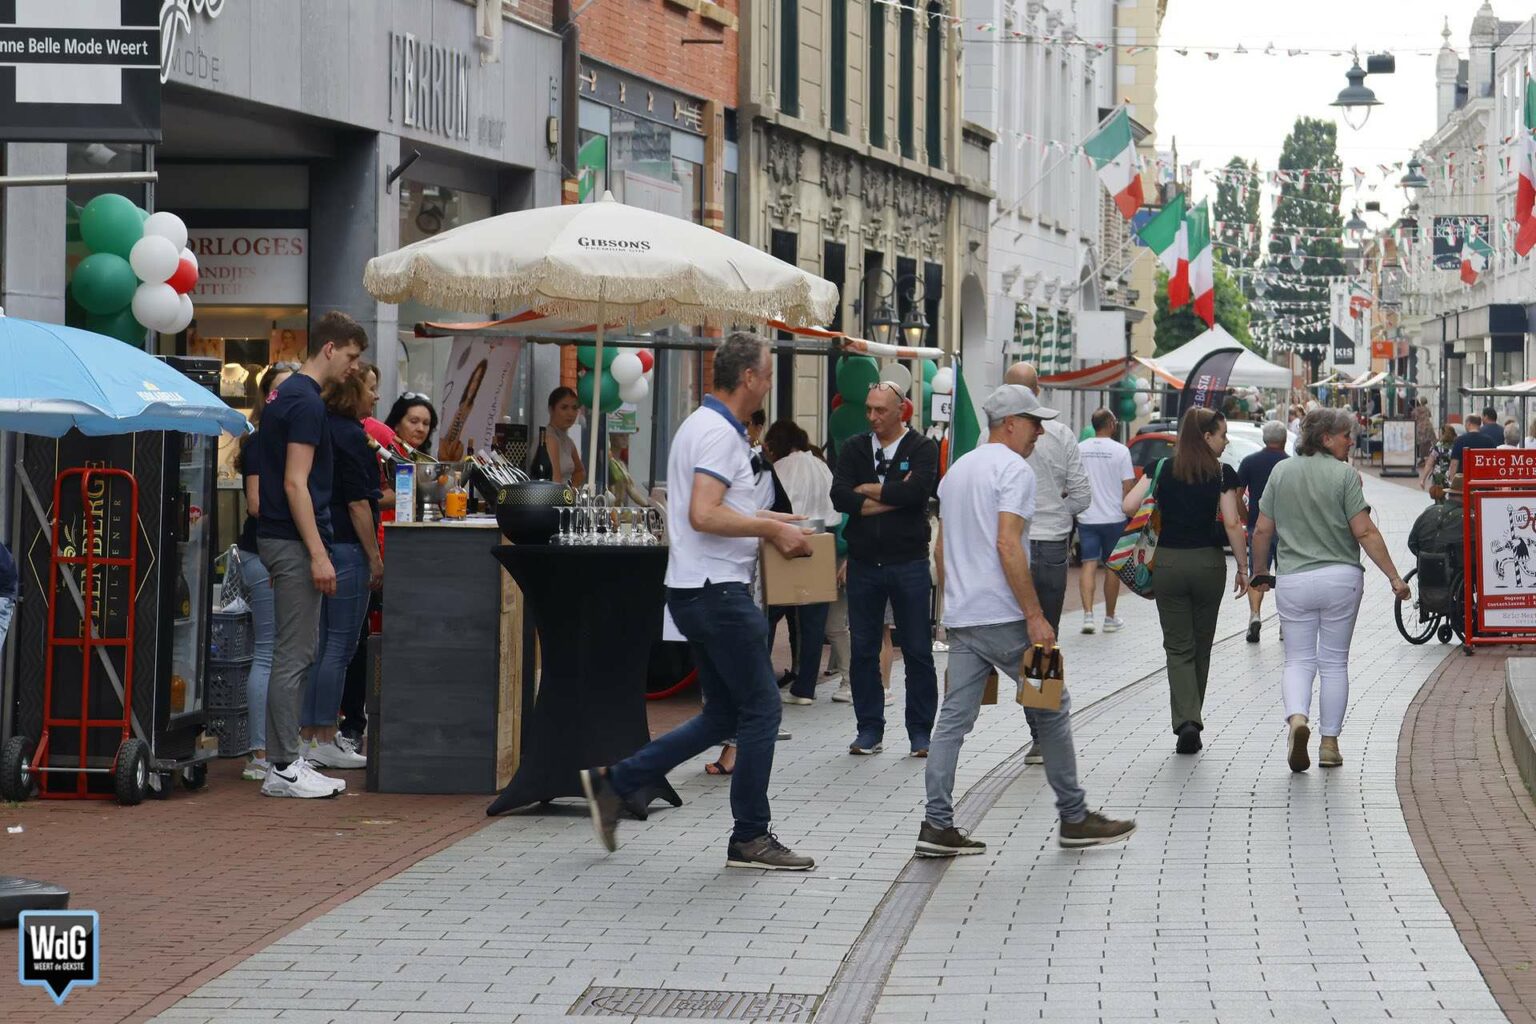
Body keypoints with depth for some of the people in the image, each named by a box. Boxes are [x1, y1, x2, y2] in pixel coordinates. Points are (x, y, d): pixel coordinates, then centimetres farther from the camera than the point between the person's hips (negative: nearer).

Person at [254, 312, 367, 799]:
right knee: (293, 656, -7)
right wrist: (318, 554, -22)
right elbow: (295, 484, -20)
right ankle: (283, 768, -5)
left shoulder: (286, 394, 16)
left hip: (280, 538, 10)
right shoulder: (307, 402, -15)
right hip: (294, 541, -10)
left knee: (295, 655, 12)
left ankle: (286, 759, 15)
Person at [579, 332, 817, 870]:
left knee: (723, 715, 14)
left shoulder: (705, 425, 17)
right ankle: (751, 837, 4)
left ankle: (613, 784, 13)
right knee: (761, 709, -3)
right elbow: (704, 516, -26)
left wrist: (768, 519, 22)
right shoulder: (719, 432, -16)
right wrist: (771, 529, -18)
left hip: (702, 591, 11)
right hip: (718, 591, -11)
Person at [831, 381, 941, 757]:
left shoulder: (922, 448, -1)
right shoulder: (854, 448, 8)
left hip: (909, 563, -3)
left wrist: (869, 490, -8)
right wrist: (893, 496, -12)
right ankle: (869, 730, 15)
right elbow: (839, 496, -6)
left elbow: (918, 490, -19)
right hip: (864, 563, 3)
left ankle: (920, 733, 10)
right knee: (863, 651, 7)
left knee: (918, 652, 2)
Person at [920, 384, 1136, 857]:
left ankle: (937, 824, -1)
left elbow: (941, 547, 21)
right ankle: (1074, 817, 10)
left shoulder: (956, 470, 17)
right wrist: (1035, 616, -19)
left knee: (954, 717, 4)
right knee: (1051, 709, 4)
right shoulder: (1014, 469, -10)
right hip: (1004, 618, -8)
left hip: (961, 618, 8)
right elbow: (1008, 544, -20)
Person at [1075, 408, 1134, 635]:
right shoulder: (1120, 450, -8)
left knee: (1089, 565, 2)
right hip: (1114, 518, -2)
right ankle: (1110, 618, 16)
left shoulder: (1079, 449, 1)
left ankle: (1088, 614, -13)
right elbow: (1128, 487, -9)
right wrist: (1130, 513, 4)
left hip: (1086, 518, 2)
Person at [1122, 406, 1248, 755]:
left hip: (1169, 563, 1)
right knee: (1201, 646, 16)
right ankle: (1193, 719, 24)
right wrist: (1243, 567, -1)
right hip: (1209, 563, -1)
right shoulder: (1223, 473, -5)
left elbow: (1128, 507, -8)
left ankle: (1186, 721, -14)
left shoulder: (1162, 468, 0)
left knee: (1179, 647, 4)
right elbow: (1232, 524, -9)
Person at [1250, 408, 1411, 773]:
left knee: (1298, 660, 8)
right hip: (1340, 578, -2)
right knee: (1334, 662, 10)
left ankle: (1297, 718, -20)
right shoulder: (1344, 474, -7)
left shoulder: (1281, 471, 3)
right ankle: (1329, 742, 12)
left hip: (1293, 580, 2)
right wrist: (1394, 578, -7)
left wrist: (1259, 572, 20)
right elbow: (1365, 532, -12)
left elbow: (1262, 531, 5)